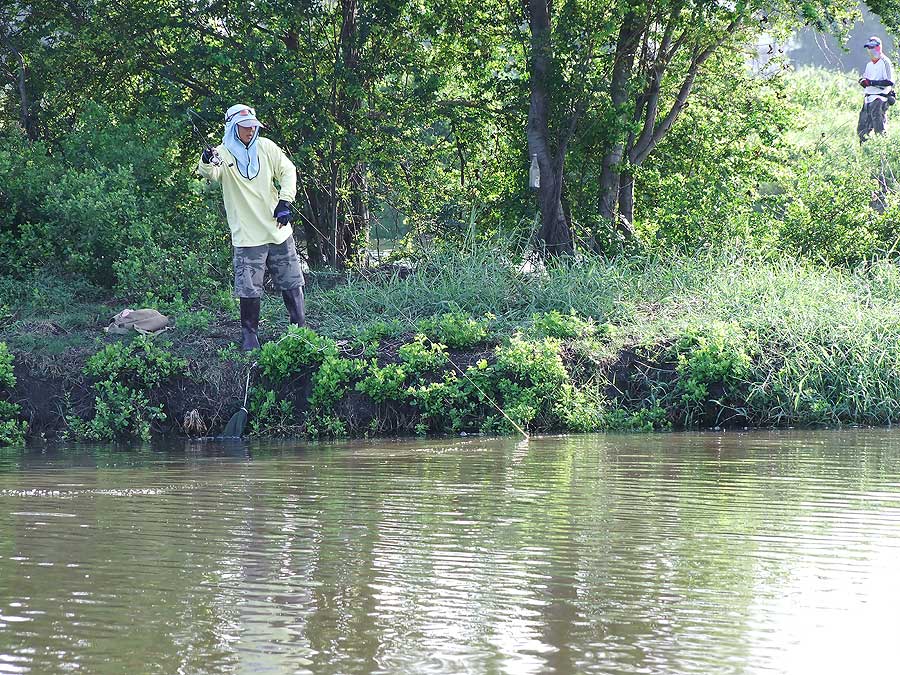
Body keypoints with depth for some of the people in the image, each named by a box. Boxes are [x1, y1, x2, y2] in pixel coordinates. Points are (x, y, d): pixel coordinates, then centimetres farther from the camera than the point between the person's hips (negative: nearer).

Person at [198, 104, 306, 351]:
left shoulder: (265, 147, 4)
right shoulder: (223, 154, -7)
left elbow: (287, 171, 8)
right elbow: (209, 173, -27)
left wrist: (285, 201, -5)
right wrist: (207, 162, -51)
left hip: (278, 230, 4)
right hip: (247, 237, -4)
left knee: (291, 283, 11)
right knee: (249, 289, -4)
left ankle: (300, 327, 23)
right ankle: (249, 334, 10)